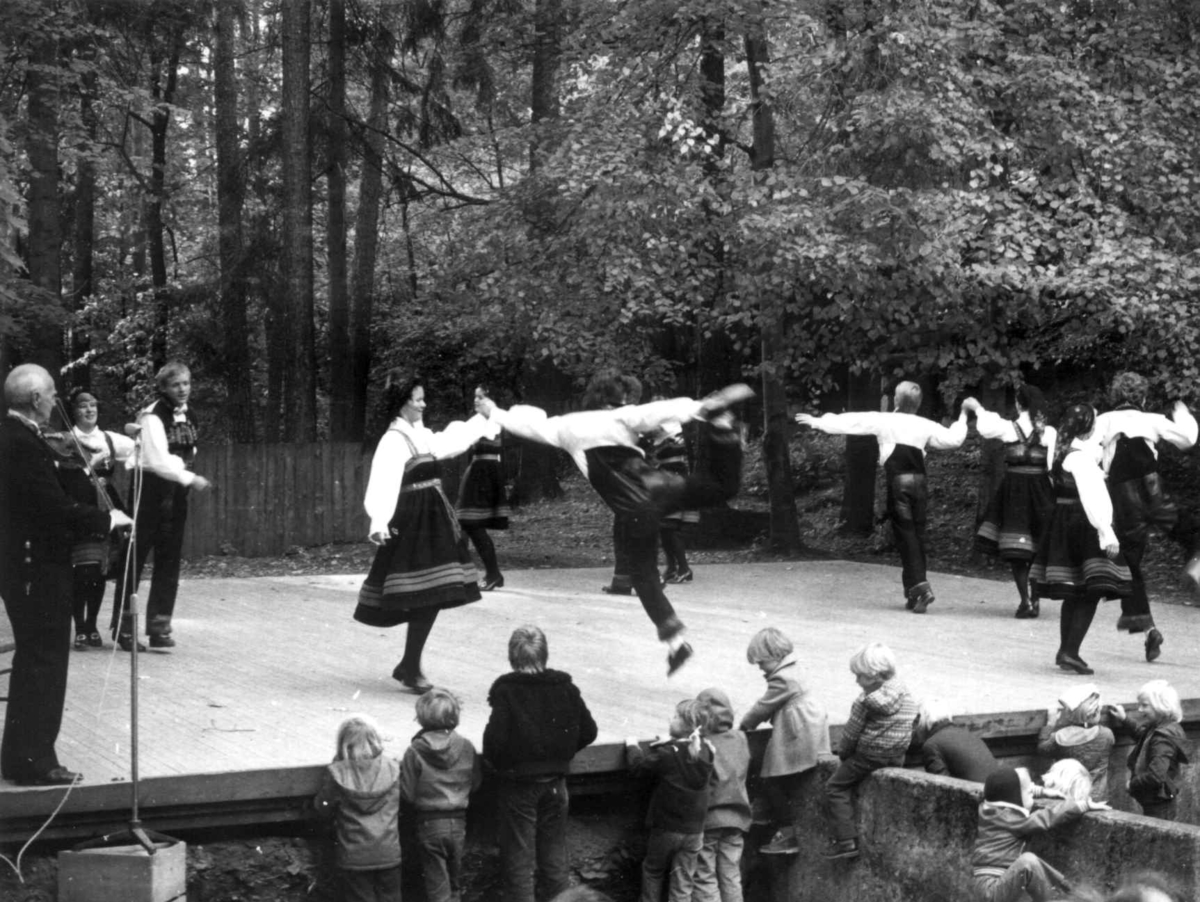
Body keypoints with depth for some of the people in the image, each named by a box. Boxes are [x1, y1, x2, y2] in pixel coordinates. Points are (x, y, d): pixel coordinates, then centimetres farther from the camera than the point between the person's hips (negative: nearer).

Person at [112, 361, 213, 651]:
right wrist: (191, 478, -21)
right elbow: (158, 460, -20)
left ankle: (159, 627, 8)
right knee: (135, 557, -1)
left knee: (169, 560, 5)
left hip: (175, 491, 7)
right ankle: (124, 627, 7)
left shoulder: (185, 415, 10)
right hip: (150, 488, -7)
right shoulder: (152, 417, -14)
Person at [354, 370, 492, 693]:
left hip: (431, 521, 9)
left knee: (432, 599, 8)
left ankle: (408, 666, 19)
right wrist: (378, 522, -40)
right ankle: (411, 669, -1)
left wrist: (482, 420, 43)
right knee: (425, 598, -11)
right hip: (414, 522, -9)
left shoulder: (421, 434, 13)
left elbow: (449, 441, 32)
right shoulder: (394, 440, -14)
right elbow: (383, 483, -26)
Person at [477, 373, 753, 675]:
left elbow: (530, 423, 31)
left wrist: (496, 413, 48)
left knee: (644, 574, 13)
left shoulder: (567, 426, 16)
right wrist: (701, 407, -19)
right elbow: (659, 412, -10)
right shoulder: (620, 417, 7)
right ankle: (719, 427, -26)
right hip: (657, 489, -2)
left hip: (633, 513, 2)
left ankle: (675, 641, 7)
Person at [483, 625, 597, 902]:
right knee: (555, 852, 17)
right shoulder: (565, 688, -3)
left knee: (518, 857, 6)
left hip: (516, 783, -4)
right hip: (555, 783, 4)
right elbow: (588, 732, 1)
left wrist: (495, 763, -4)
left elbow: (496, 738, -24)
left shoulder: (505, 691, -17)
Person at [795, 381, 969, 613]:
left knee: (905, 533, -3)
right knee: (917, 532, 10)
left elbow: (849, 422, 2)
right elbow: (953, 439, 13)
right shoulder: (925, 425, 8)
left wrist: (817, 422, 9)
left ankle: (919, 586, -17)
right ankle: (914, 591, 15)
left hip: (898, 481, -4)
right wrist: (962, 420, 32)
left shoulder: (883, 421, 0)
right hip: (919, 481, 4)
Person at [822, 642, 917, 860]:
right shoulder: (905, 693, 5)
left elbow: (852, 732, -10)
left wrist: (843, 750, 10)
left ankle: (846, 840, -6)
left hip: (869, 758, -8)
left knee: (836, 787, 3)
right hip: (897, 758, 8)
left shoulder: (865, 702, -16)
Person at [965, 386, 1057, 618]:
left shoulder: (1008, 428, -2)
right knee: (1038, 549, 11)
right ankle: (1035, 600, 14)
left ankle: (1025, 601, -6)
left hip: (1014, 487, -1)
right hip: (1040, 490, 1)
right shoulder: (1049, 432, -2)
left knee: (1015, 549, 1)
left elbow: (986, 426, 17)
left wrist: (977, 408, 33)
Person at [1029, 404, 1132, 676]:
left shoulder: (1061, 452, 9)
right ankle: (1070, 652, -11)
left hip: (1062, 523, 9)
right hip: (1082, 524, -9)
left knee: (1073, 594, 16)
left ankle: (1066, 650, 22)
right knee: (1092, 591, -6)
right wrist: (1107, 533, -25)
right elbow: (1091, 499, -23)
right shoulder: (1081, 457, -18)